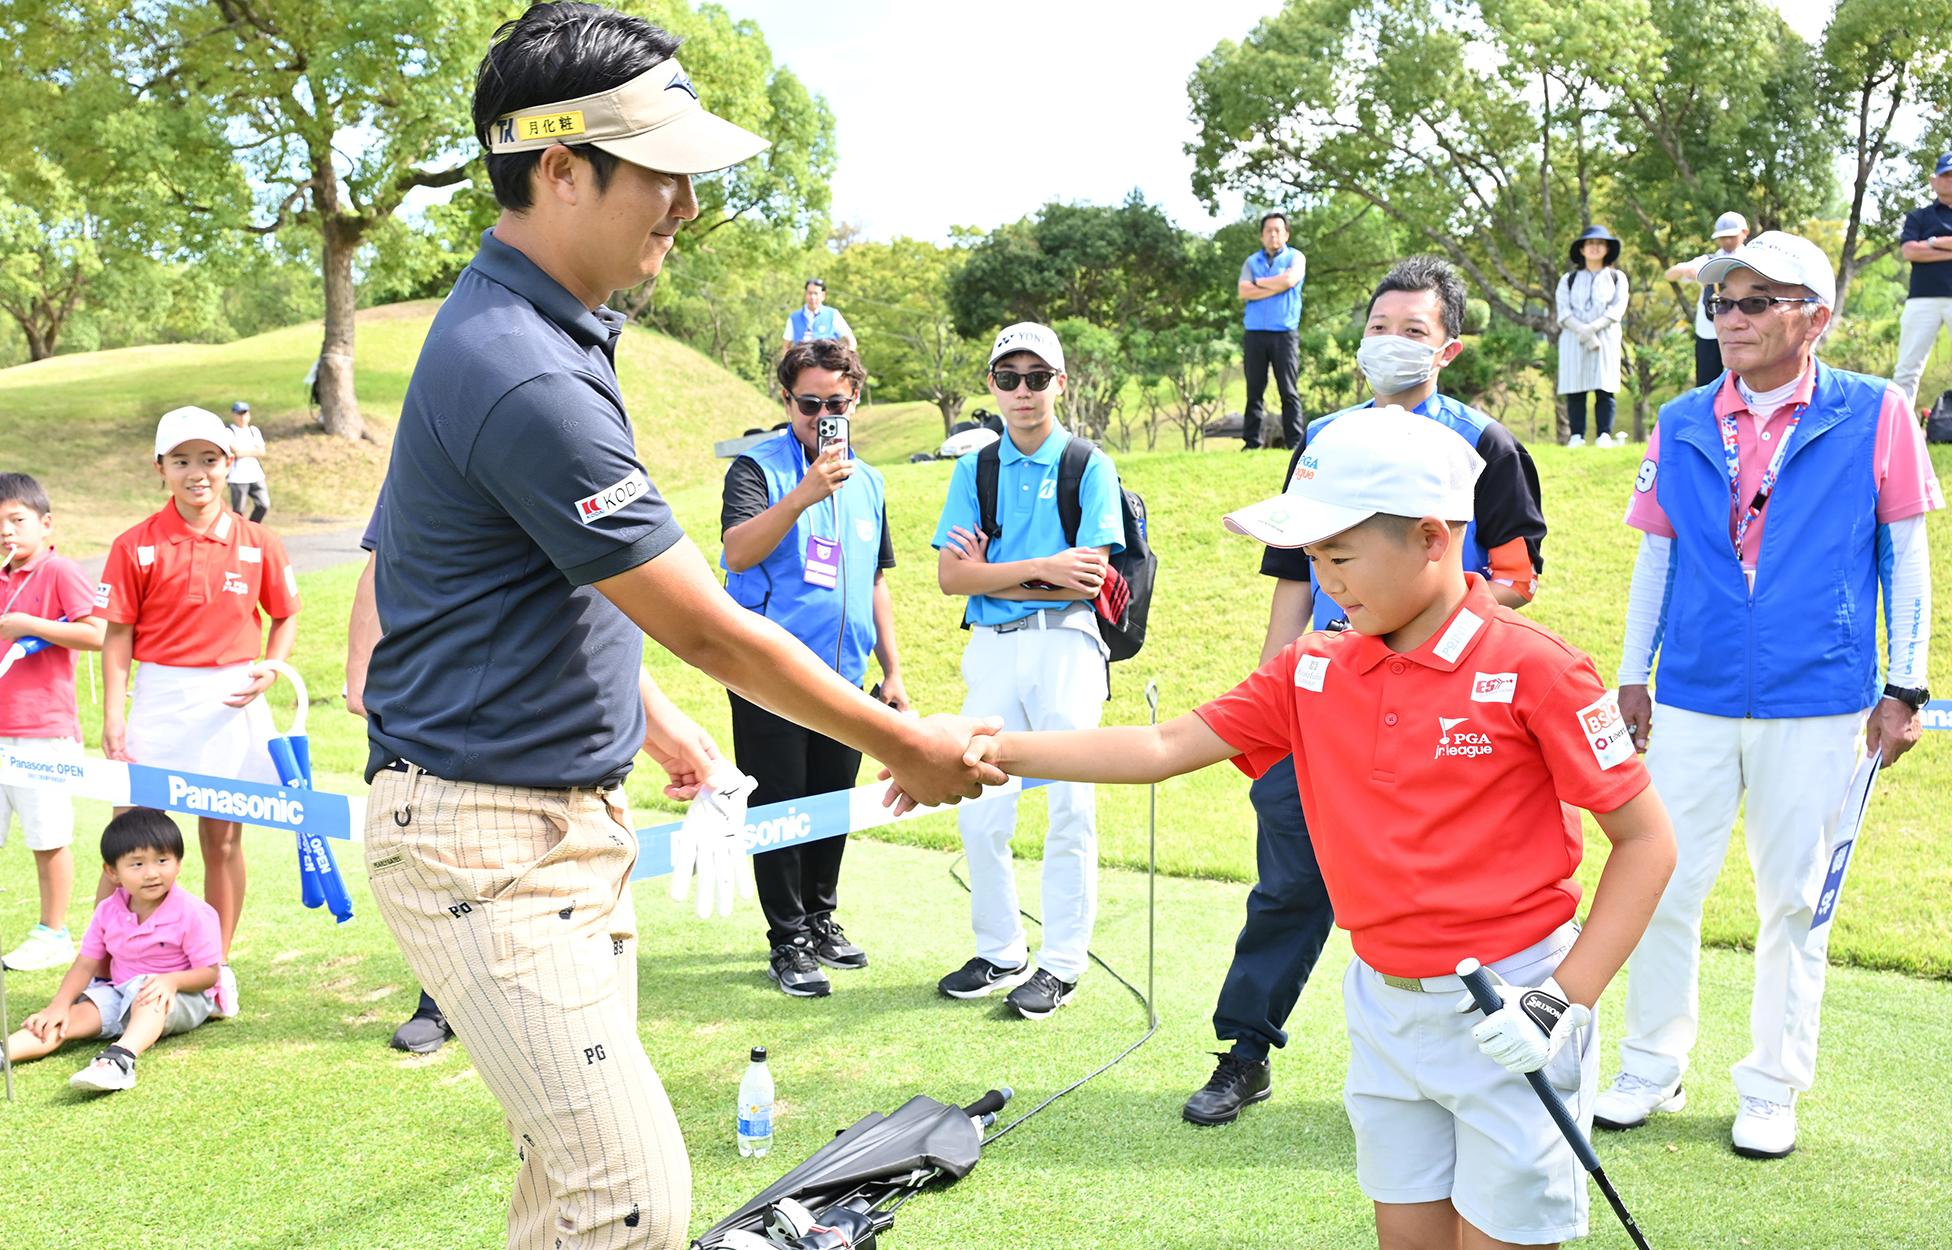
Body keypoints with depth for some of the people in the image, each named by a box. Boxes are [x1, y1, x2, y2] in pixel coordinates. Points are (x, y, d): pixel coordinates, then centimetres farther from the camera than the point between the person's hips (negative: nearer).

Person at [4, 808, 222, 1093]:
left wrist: (172, 980, -33)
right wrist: (59, 1004, -13)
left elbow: (209, 973, -13)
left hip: (182, 998, -6)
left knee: (149, 992, -38)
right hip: (119, 993, 6)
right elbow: (85, 965, 2)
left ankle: (120, 1058, -63)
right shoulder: (108, 912, 1)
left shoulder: (192, 914, -15)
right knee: (73, 1014, -19)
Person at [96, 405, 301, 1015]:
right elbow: (118, 634, -1)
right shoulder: (136, 546, -2)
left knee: (223, 838, 9)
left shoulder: (258, 544, 2)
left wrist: (269, 670, -5)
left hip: (233, 703, 2)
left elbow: (285, 617, 13)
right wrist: (112, 717, -6)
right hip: (161, 700, -1)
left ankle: (219, 967, 21)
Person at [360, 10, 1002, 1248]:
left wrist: (654, 719, 26)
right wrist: (906, 743, -9)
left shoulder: (545, 327, 8)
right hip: (487, 838, -10)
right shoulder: (521, 377, -25)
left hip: (577, 811, 10)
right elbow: (711, 629, -20)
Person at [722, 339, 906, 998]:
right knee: (780, 807, 0)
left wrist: (892, 670, 17)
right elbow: (738, 552, -22)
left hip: (844, 676, 5)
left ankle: (821, 919, 28)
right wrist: (803, 496, -33)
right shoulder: (758, 467, -5)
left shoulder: (868, 481, 13)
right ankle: (788, 942, 10)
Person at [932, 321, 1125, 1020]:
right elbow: (950, 577, 0)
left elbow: (1090, 580, -9)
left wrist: (991, 576, -6)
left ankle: (1063, 963, 11)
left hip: (1065, 647, -3)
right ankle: (1000, 953, 21)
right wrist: (1042, 569, -11)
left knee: (1069, 812, -1)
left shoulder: (1089, 466, 1)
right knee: (979, 816, 4)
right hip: (991, 649, 3)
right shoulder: (974, 470, 10)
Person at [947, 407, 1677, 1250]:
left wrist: (1566, 999, -17)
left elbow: (1647, 840, -11)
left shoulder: (1530, 667, -14)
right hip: (1384, 1010, 5)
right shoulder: (1313, 673, 1)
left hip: (1508, 1017, -5)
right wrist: (997, 754, -10)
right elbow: (1166, 748, -2)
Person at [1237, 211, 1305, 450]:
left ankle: (1294, 442, -3)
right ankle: (1251, 442, 5)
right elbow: (1244, 292, -1)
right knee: (1254, 390, 2)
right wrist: (1276, 287, -5)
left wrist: (1259, 282, 1)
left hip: (1285, 333, -2)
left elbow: (1289, 280, -12)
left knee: (1288, 391, -4)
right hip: (1255, 334, 2)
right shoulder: (1252, 261, 16)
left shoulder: (1295, 258, 9)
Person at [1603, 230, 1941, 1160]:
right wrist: (1633, 678, 10)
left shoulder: (1875, 415, -3)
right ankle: (1652, 1070, 23)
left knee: (1793, 901, 9)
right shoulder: (1681, 425, 4)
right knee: (1662, 885, 6)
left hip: (1817, 707, -2)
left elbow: (1905, 552, 1)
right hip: (1692, 702, 2)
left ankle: (1772, 1087, 25)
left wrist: (1904, 688, -1)